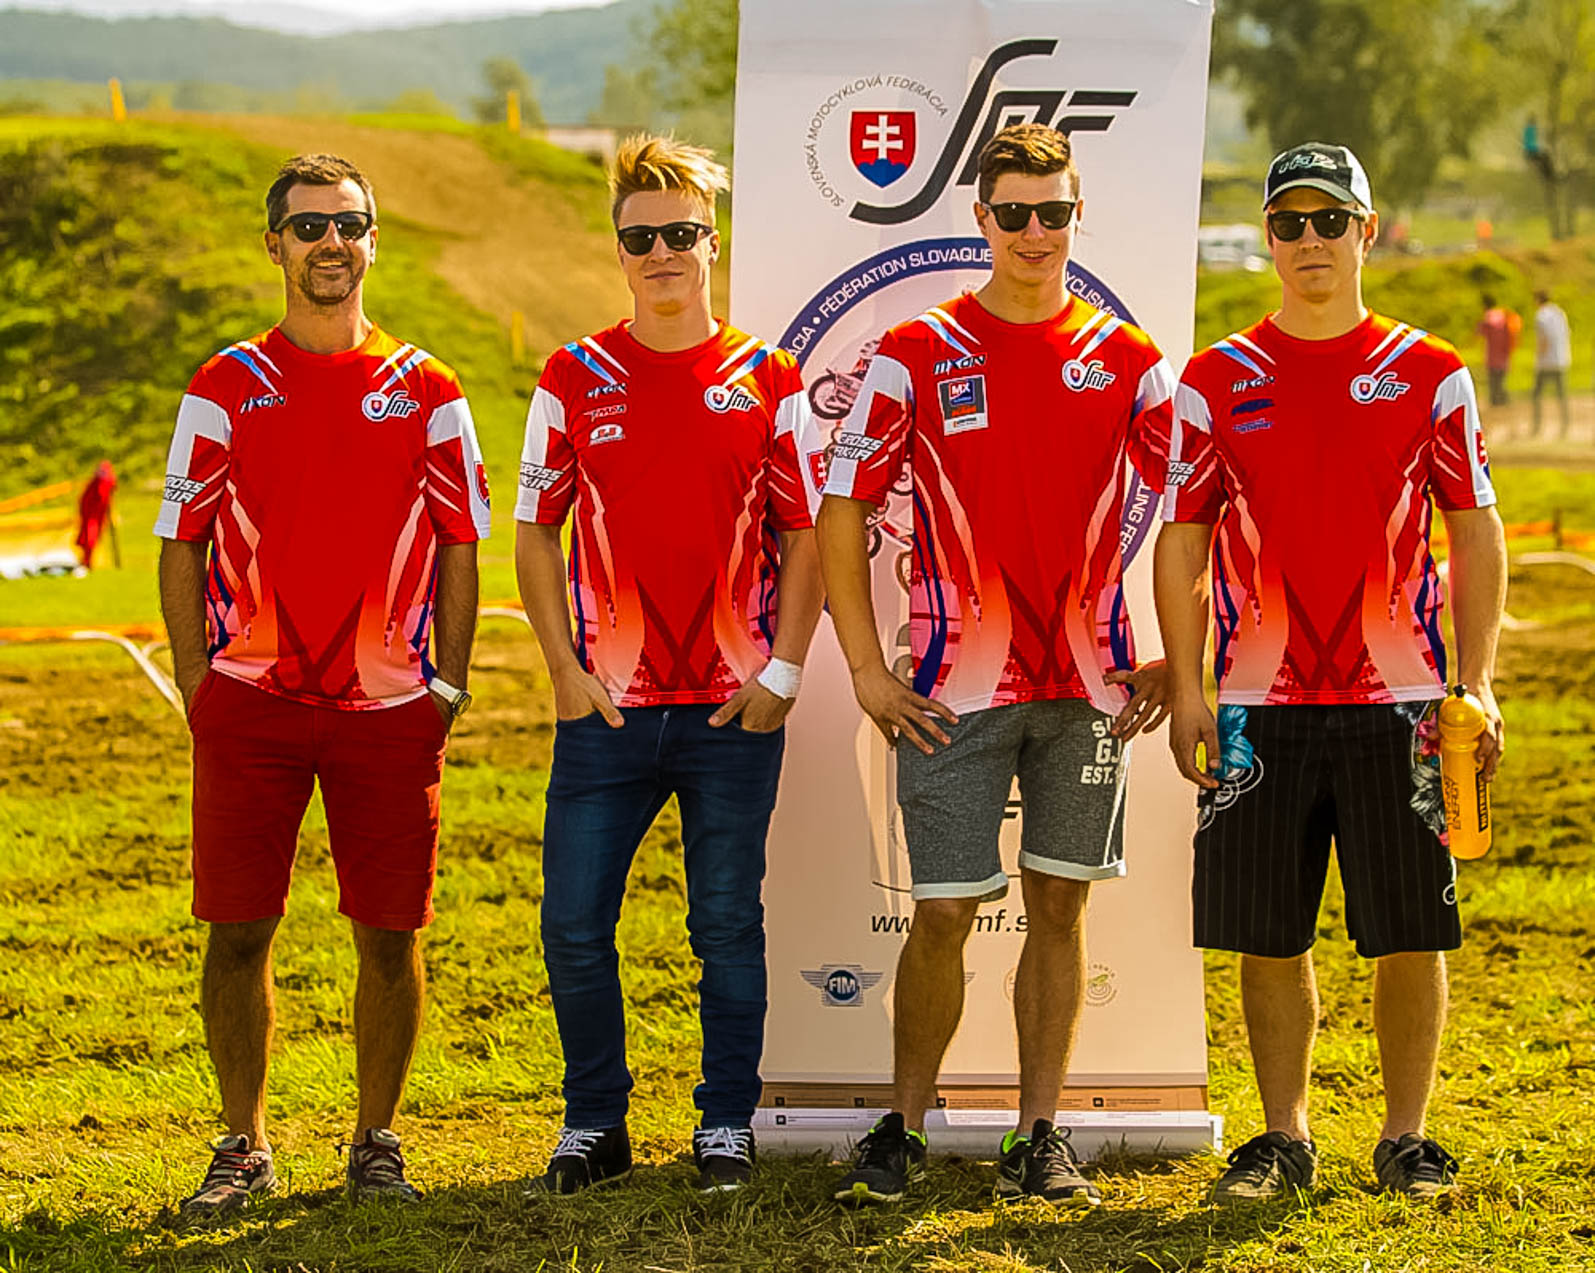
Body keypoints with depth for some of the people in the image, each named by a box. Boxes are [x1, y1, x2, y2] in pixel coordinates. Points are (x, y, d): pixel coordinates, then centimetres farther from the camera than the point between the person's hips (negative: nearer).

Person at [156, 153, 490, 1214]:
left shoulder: (424, 390, 7)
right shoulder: (227, 387, 5)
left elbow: (459, 547, 9)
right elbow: (183, 543, 6)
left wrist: (446, 688, 2)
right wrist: (200, 687, -1)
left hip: (389, 709, 1)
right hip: (250, 700, 0)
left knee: (391, 936, 3)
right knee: (238, 930, 0)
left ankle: (377, 1142, 17)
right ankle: (245, 1148, 13)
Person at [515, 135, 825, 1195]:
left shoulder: (766, 380, 3)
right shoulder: (574, 380, 4)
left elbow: (806, 535, 5)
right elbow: (535, 532, 7)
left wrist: (783, 671, -4)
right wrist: (566, 669, -2)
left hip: (735, 709, -1)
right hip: (609, 708, 1)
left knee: (728, 926, 6)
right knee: (575, 927, 0)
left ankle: (727, 1127, 17)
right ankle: (595, 1125, 16)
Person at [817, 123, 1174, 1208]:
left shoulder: (1128, 363, 5)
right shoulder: (917, 355, 0)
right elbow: (841, 509, 0)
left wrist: (1173, 667, 3)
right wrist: (868, 671, -4)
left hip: (1090, 686, 2)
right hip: (957, 685, -2)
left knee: (1061, 906, 7)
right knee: (944, 913, -2)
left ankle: (1041, 1136, 14)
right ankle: (904, 1130, 11)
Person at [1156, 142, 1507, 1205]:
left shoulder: (1429, 375, 4)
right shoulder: (1217, 379, 5)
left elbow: (1476, 534, 5)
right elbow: (1182, 545, 6)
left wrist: (1477, 682, -2)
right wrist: (1185, 689, -1)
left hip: (1397, 700, -1)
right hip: (1260, 705, 1)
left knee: (1410, 929, 2)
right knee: (1269, 935, 4)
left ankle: (1408, 1138, 14)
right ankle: (1284, 1138, 17)